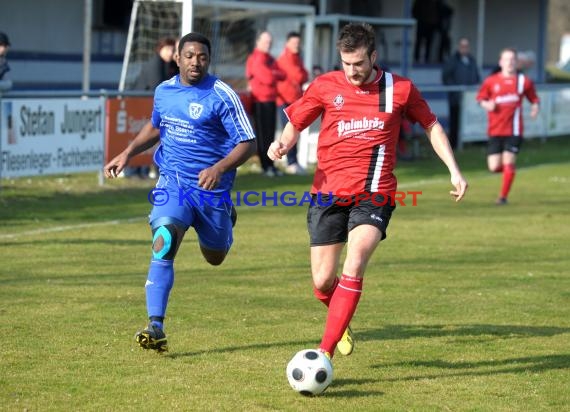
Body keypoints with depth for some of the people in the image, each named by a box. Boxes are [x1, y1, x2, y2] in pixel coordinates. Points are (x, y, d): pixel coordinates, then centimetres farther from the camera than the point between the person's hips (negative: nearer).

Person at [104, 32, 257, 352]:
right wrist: (128, 153, 12)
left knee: (215, 257, 16)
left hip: (211, 187, -2)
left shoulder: (222, 95, -13)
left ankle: (226, 218, 53)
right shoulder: (164, 91, 4)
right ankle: (156, 327, -24)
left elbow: (248, 143, -14)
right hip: (173, 182, 2)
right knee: (163, 243, -22)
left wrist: (219, 168, -30)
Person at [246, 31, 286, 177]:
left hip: (271, 100, 8)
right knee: (262, 134, -5)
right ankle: (265, 166, -4)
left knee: (270, 134, 10)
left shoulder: (270, 59, 18)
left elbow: (282, 75, 8)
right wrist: (274, 74, 0)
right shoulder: (255, 59, -10)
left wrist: (272, 73, -9)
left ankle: (270, 164, 14)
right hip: (260, 101, -8)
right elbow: (268, 78, -19)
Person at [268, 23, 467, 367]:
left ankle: (325, 353, -25)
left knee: (355, 263, -25)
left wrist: (454, 170, 8)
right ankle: (342, 323, 37)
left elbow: (432, 126, 15)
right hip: (328, 193, 2)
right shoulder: (325, 87, 2)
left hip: (374, 195, -1)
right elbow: (295, 125, 8)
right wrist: (282, 144, -15)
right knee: (323, 281, 0)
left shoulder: (400, 89, 2)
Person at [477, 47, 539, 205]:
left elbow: (534, 99, 11)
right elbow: (481, 99, 12)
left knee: (508, 162, -12)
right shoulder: (491, 81, 3)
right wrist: (486, 104, -9)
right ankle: (510, 168, 33)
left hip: (513, 130, -1)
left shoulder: (524, 81, 2)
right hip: (495, 130, 1)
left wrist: (535, 108, -10)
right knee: (494, 167, -4)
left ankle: (503, 196, 1)